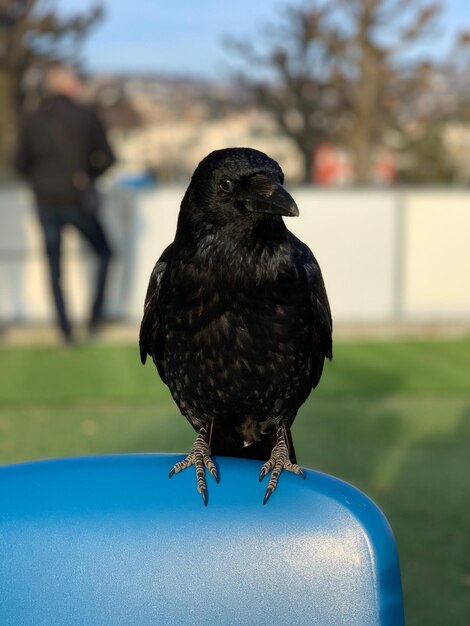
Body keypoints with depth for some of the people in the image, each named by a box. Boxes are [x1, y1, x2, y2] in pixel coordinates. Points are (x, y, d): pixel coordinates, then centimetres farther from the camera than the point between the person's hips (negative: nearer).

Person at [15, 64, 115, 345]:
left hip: (46, 203, 2)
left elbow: (21, 164, 3)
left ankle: (66, 329, 12)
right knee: (104, 254, 20)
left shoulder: (31, 121, -2)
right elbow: (107, 157, -3)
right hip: (79, 202, -2)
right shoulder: (87, 116, -8)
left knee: (55, 269, 13)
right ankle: (95, 316, 14)